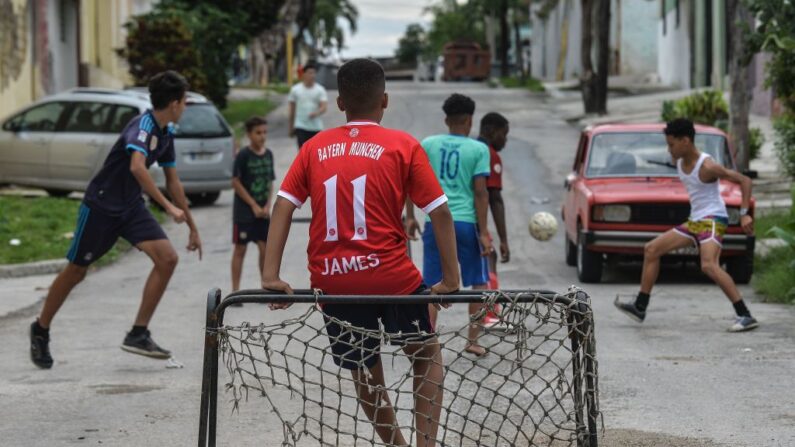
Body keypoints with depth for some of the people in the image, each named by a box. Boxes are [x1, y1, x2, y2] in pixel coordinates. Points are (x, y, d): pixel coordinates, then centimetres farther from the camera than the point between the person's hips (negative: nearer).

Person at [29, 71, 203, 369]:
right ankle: (41, 329, 27)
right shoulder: (143, 126, -21)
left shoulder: (166, 132, 6)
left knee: (167, 258, -11)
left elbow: (172, 182, 16)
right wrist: (168, 206, -39)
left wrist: (192, 227, 19)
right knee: (76, 270, 5)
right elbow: (137, 167, -39)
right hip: (101, 205, -7)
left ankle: (138, 334, -6)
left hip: (131, 207, 7)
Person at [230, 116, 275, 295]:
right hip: (244, 211, -5)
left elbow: (270, 182, 10)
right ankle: (235, 291, 3)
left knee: (265, 248, 5)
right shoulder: (243, 155, -12)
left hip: (263, 211, 5)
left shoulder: (268, 154, 4)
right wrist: (254, 206, -12)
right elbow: (236, 182, -12)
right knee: (240, 249, 0)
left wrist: (267, 206, -3)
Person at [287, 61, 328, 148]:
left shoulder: (320, 90, 1)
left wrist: (316, 113, -32)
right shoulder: (295, 89, 2)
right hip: (300, 127, -2)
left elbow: (324, 107, -9)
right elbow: (292, 109, 9)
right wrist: (291, 127, 11)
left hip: (316, 127, 2)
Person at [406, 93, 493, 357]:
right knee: (479, 284, 13)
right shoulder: (478, 149, -2)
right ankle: (473, 341, 12)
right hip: (466, 222, -2)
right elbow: (480, 192, -5)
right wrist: (483, 232, -4)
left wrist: (410, 217, 13)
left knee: (432, 286, 8)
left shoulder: (428, 145, 6)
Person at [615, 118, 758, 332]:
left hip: (712, 220, -10)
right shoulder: (680, 163, 6)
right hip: (694, 221, 10)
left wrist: (744, 214, -23)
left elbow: (744, 181, -16)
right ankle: (640, 307, 16)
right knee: (651, 250, 11)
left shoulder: (707, 166, -19)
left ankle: (745, 316, -31)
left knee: (709, 266, -30)